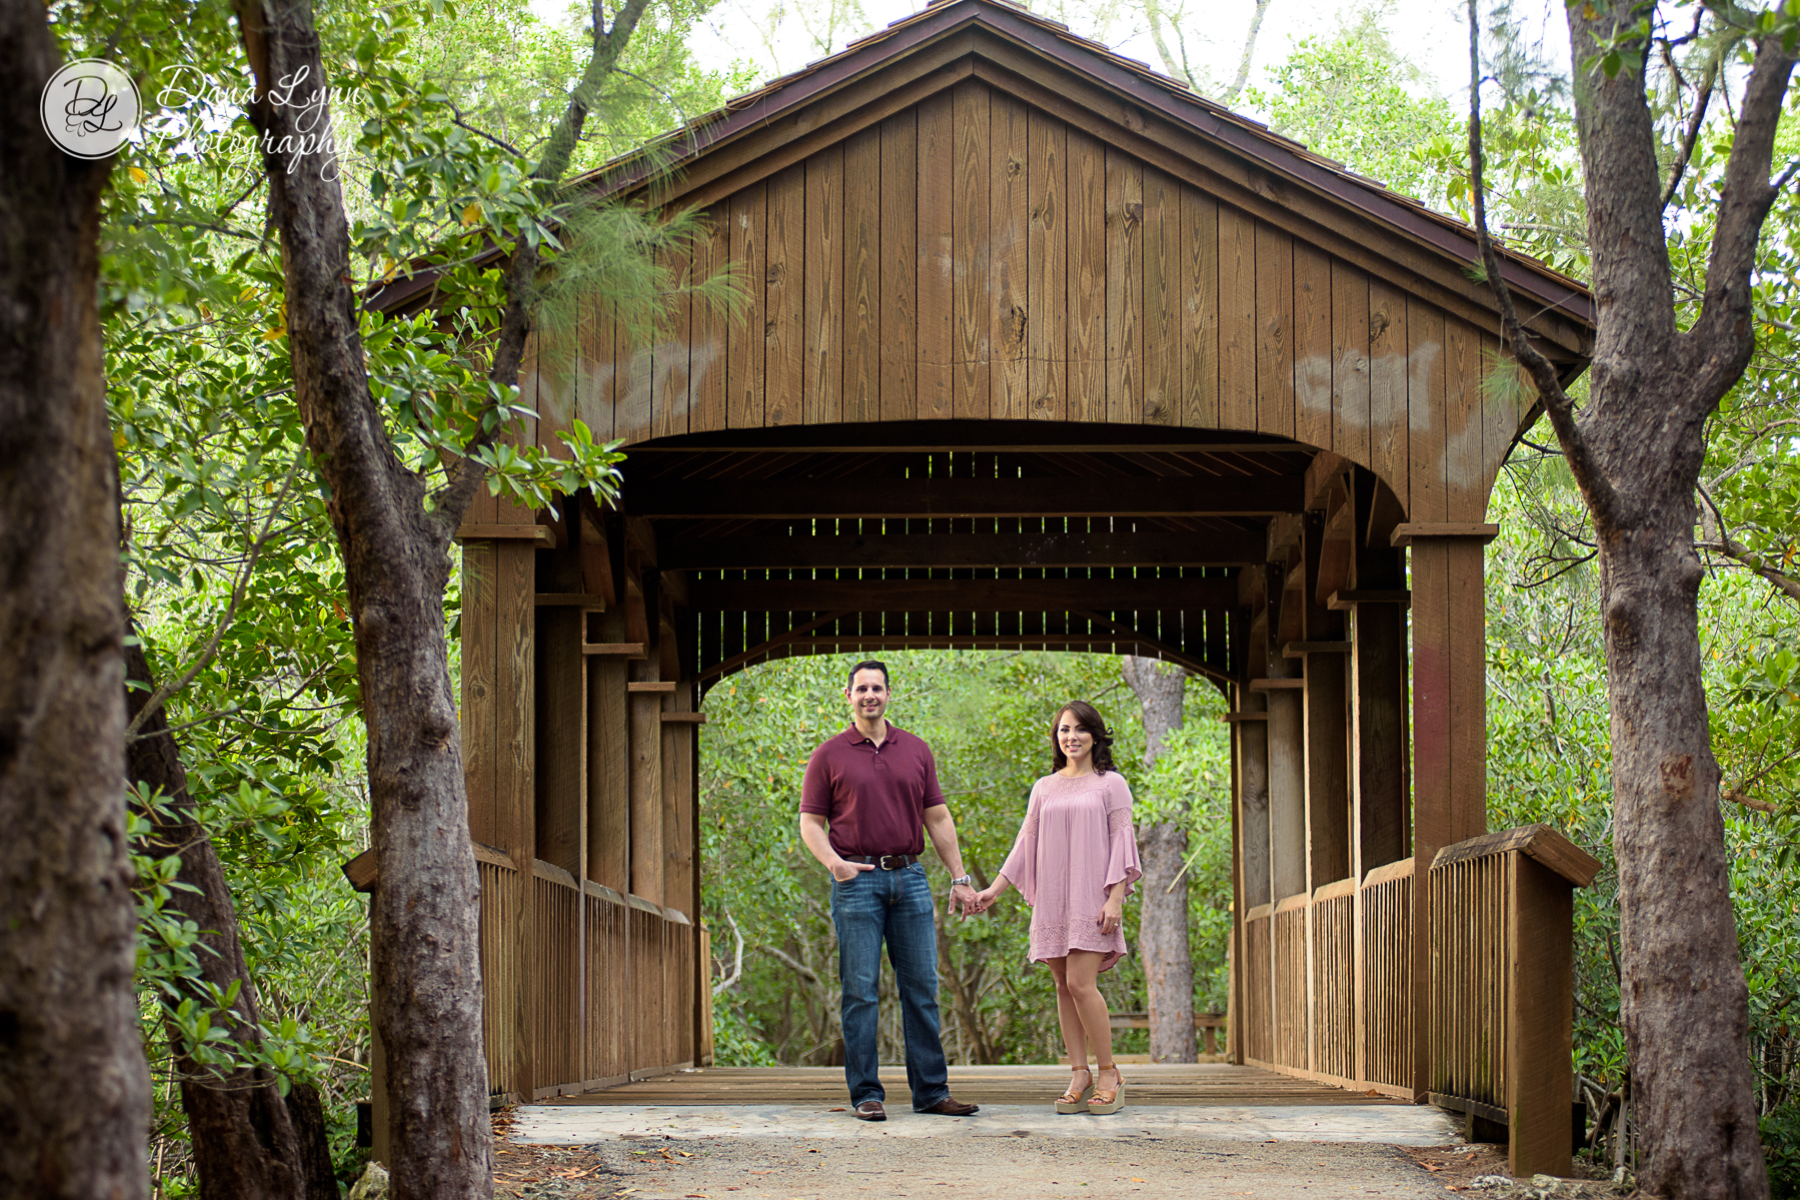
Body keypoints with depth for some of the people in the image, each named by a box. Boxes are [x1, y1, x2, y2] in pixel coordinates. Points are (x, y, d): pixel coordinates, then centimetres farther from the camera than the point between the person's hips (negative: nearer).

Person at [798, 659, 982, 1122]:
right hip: (857, 880, -3)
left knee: (922, 987, 3)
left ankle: (931, 1091, 8)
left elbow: (938, 818, 14)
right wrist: (833, 862, -17)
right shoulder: (828, 756, 4)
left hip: (910, 877, 3)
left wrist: (959, 879, 9)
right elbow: (810, 822, 3)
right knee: (861, 990, -3)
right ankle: (866, 1095, 1)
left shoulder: (916, 750, 13)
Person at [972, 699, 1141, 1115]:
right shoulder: (1044, 788, 16)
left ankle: (1109, 1075, -6)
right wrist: (994, 890, 10)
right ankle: (1079, 1076, 3)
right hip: (1052, 901, 4)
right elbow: (1026, 845, 18)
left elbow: (1121, 842, -1)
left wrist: (1115, 898, -10)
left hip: (1091, 899, -4)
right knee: (1064, 987, 1)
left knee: (1080, 983, -15)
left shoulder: (1111, 784, 4)